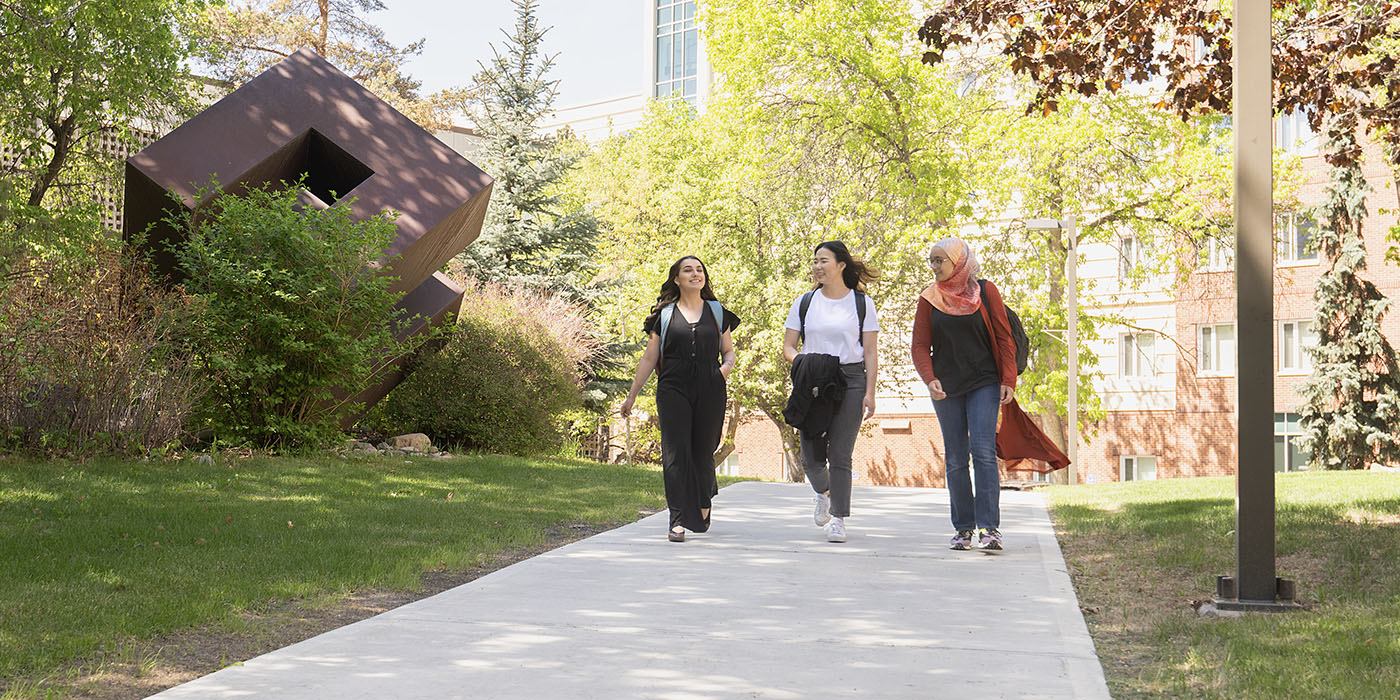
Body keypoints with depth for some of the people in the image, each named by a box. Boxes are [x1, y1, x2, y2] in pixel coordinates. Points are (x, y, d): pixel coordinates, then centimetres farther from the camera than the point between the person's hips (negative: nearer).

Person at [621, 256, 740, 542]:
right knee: (676, 453, -10)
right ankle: (678, 521, -10)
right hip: (673, 390, -1)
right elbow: (649, 358, 12)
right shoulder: (664, 314, 9)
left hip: (710, 392, 1)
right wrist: (631, 397, 11)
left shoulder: (717, 311, 13)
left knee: (703, 451, 4)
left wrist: (727, 366, -4)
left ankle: (703, 506, 31)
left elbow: (729, 350, 20)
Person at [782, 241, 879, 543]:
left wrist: (870, 392, -4)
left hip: (851, 380, -2)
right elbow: (788, 346, 11)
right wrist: (800, 361, -11)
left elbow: (870, 352, 4)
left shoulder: (862, 303, 5)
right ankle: (822, 492, 33)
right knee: (811, 456, 0)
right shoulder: (804, 303, 10)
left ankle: (838, 519, 2)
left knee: (840, 454, -7)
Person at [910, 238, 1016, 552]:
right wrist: (930, 379, -14)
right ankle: (963, 528, 12)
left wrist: (1008, 380, -6)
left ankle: (989, 528, -15)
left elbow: (1004, 338, 3)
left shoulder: (985, 291, 2)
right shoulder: (929, 299, 7)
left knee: (983, 451, -14)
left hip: (983, 384, -2)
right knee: (955, 459, 4)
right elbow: (920, 346, 3)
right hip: (946, 388, 2)